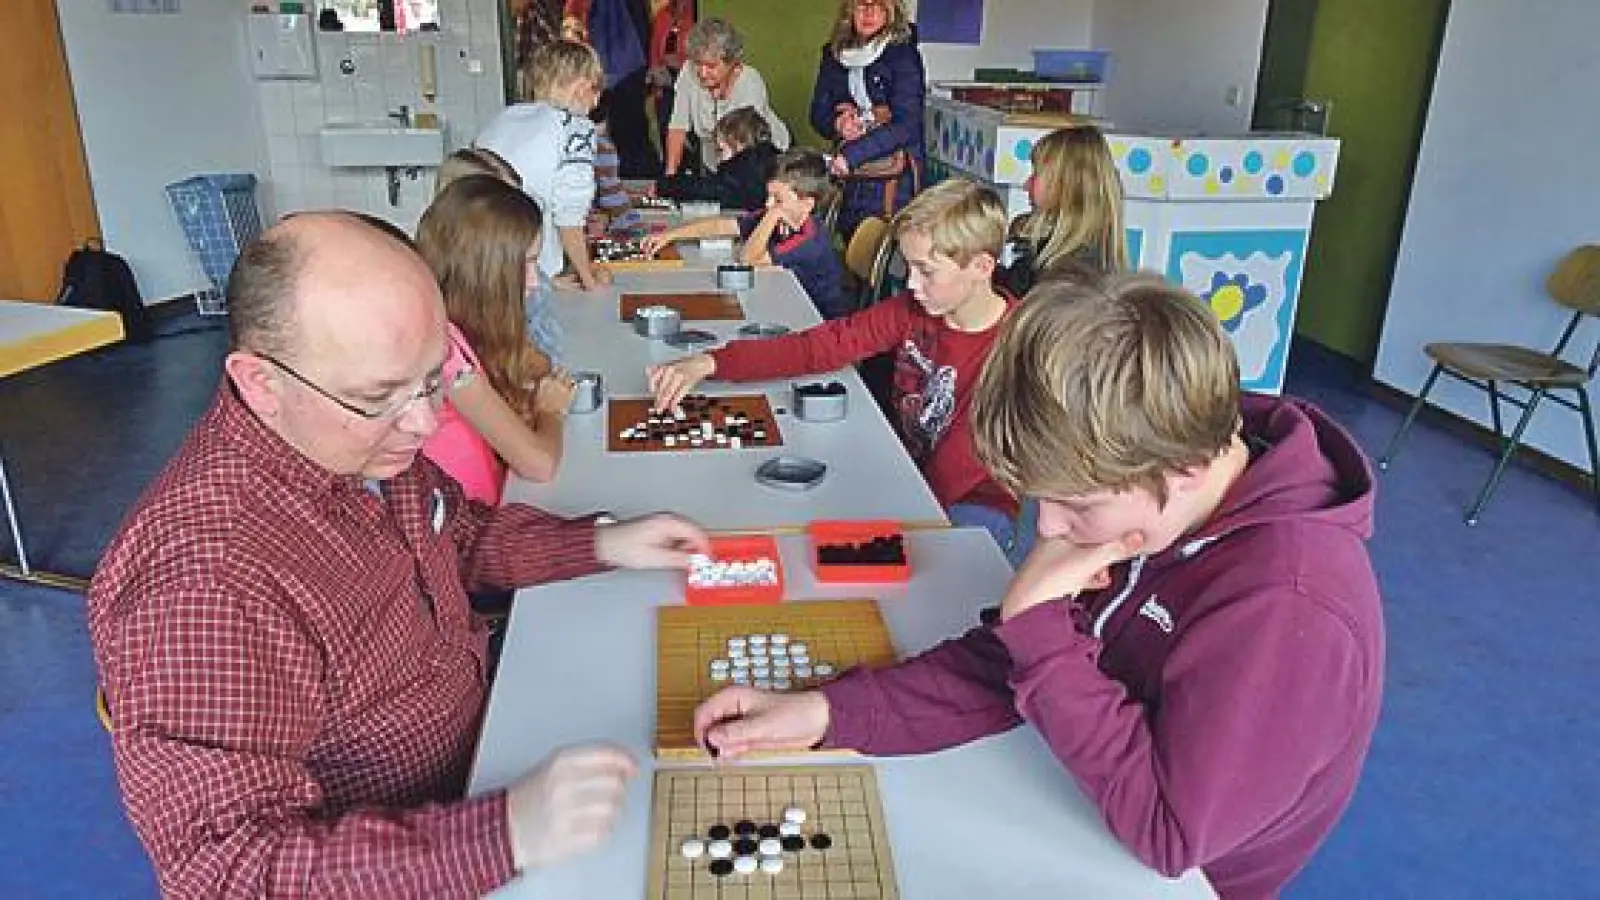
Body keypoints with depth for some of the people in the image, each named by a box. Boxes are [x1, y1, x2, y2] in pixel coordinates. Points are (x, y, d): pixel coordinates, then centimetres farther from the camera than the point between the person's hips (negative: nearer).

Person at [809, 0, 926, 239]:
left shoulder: (903, 54, -6)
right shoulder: (834, 53, 9)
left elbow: (907, 125, -14)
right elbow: (819, 115, 13)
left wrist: (852, 155, -21)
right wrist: (837, 125, -10)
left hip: (893, 180, -4)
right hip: (849, 179, 5)